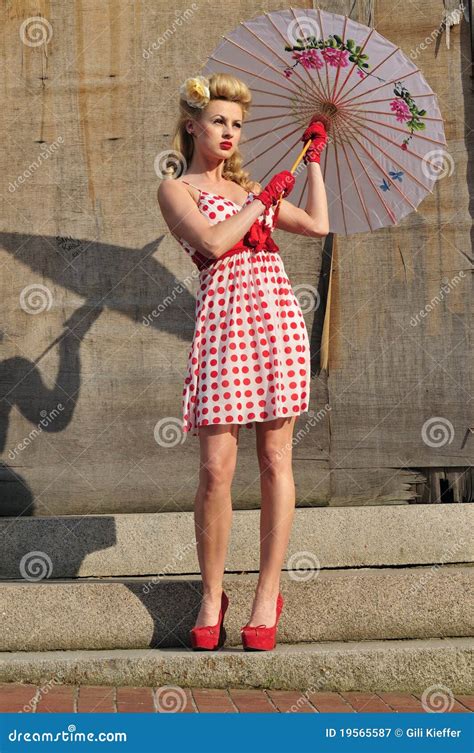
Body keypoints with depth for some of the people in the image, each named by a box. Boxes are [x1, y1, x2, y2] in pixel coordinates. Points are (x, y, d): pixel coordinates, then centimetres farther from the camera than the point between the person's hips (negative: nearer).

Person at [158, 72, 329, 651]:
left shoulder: (250, 188, 23)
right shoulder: (175, 189, 8)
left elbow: (318, 225, 14)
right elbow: (211, 241, -10)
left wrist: (313, 159, 21)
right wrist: (265, 198, 0)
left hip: (277, 316, 4)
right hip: (222, 320, -4)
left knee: (275, 460, 0)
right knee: (216, 468, -9)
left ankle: (268, 596, 7)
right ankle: (212, 597, 6)